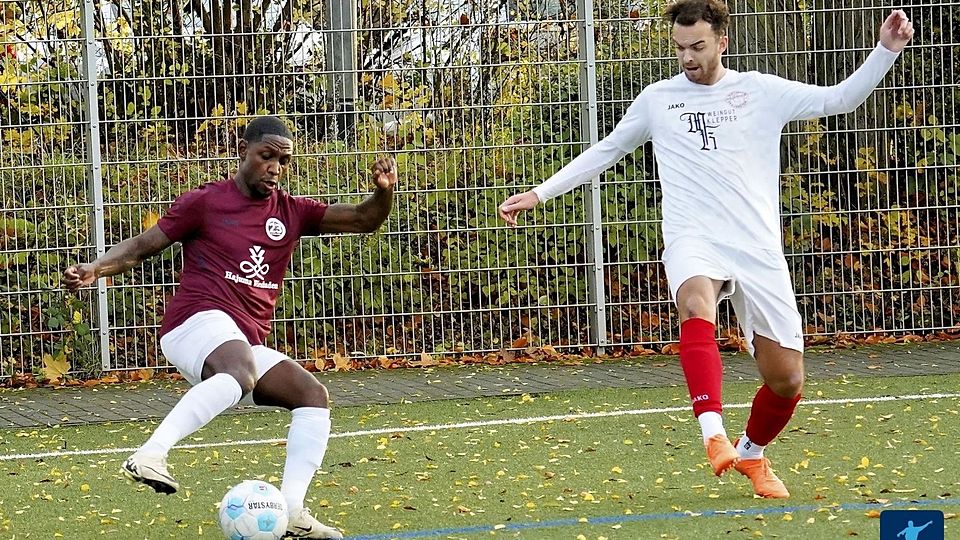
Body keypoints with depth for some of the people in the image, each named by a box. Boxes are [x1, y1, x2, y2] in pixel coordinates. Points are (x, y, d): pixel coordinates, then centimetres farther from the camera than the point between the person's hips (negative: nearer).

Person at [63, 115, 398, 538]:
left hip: (247, 344, 7)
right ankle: (149, 456, -49)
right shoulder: (205, 203, 4)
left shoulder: (291, 213, 17)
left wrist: (383, 191, -10)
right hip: (199, 321, -7)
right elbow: (141, 246, 7)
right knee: (242, 374, -38)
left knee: (313, 396, -6)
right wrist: (94, 270, -10)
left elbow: (363, 220, 12)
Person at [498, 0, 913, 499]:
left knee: (786, 381, 0)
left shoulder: (761, 92, 8)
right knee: (696, 307, -38)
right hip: (693, 242, -1)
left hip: (759, 250, 1)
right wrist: (538, 194, 22)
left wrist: (886, 50, -2)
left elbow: (842, 99, 12)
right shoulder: (656, 100, 11)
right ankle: (713, 434, -50)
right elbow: (605, 151, 24)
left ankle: (750, 453, 32)